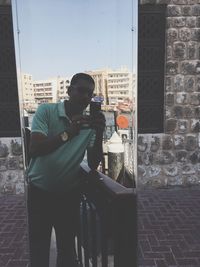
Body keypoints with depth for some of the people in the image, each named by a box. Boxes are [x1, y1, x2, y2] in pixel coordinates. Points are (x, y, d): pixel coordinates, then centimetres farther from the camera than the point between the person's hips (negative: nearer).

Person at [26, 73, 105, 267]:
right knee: (38, 250, 9)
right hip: (40, 191, -2)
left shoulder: (90, 123, -3)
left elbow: (93, 164, -9)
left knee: (67, 248, 16)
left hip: (70, 193, 3)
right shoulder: (46, 111, -12)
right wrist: (68, 133, -37)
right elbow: (34, 149, -24)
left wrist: (99, 134, -24)